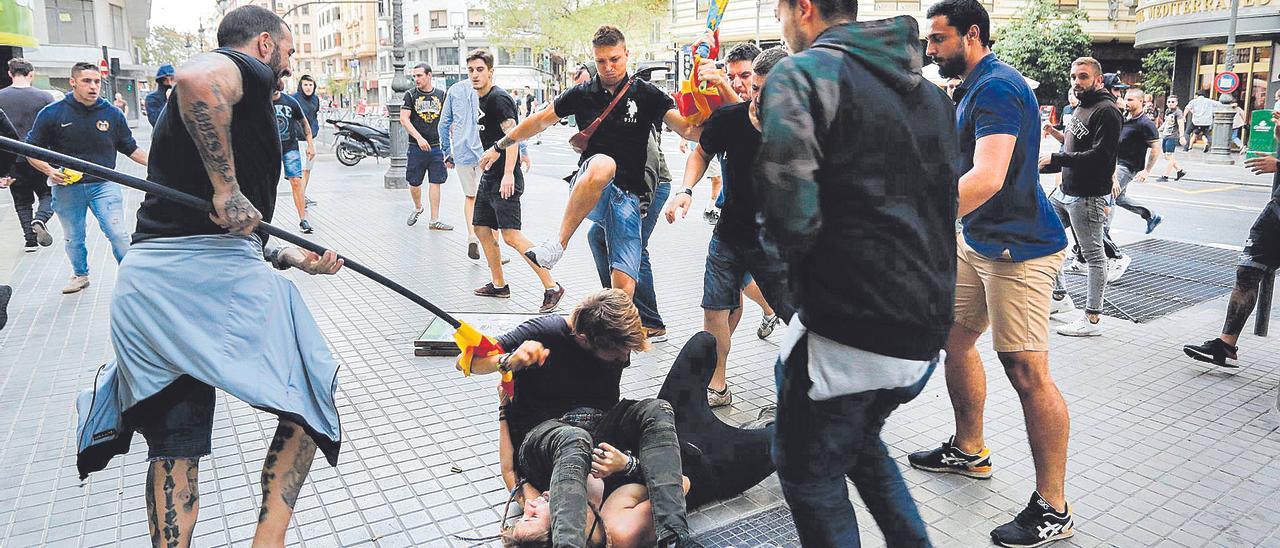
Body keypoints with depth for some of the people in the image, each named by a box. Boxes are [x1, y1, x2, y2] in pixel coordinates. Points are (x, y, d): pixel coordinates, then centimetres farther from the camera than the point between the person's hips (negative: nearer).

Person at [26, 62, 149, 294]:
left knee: (118, 234, -9)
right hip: (66, 187, 1)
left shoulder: (112, 113, -1)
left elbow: (130, 148, 9)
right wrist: (49, 170, -16)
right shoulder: (51, 114, -5)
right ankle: (80, 275, 36)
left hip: (104, 185, -1)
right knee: (73, 238, 15)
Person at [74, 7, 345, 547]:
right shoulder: (248, 69, 1)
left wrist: (295, 258, 25)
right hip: (215, 274, -8)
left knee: (173, 443, 14)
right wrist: (228, 188, -20)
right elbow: (195, 78, -27)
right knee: (308, 405, 9)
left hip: (145, 280, 9)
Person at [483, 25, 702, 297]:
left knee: (624, 286, -14)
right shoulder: (581, 95, 7)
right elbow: (538, 122, 20)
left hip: (628, 196, 0)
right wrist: (499, 147, 25)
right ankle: (558, 244, -30)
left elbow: (690, 131, -5)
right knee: (603, 164, -39)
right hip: (588, 190, 0)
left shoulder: (647, 94, 2)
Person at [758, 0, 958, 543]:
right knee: (859, 439, 30)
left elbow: (789, 216, -21)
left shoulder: (801, 74, -10)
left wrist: (783, 251, -1)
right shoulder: (930, 91, 14)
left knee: (808, 471, 13)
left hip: (847, 330, -8)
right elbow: (945, 200, 18)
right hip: (926, 330, 8)